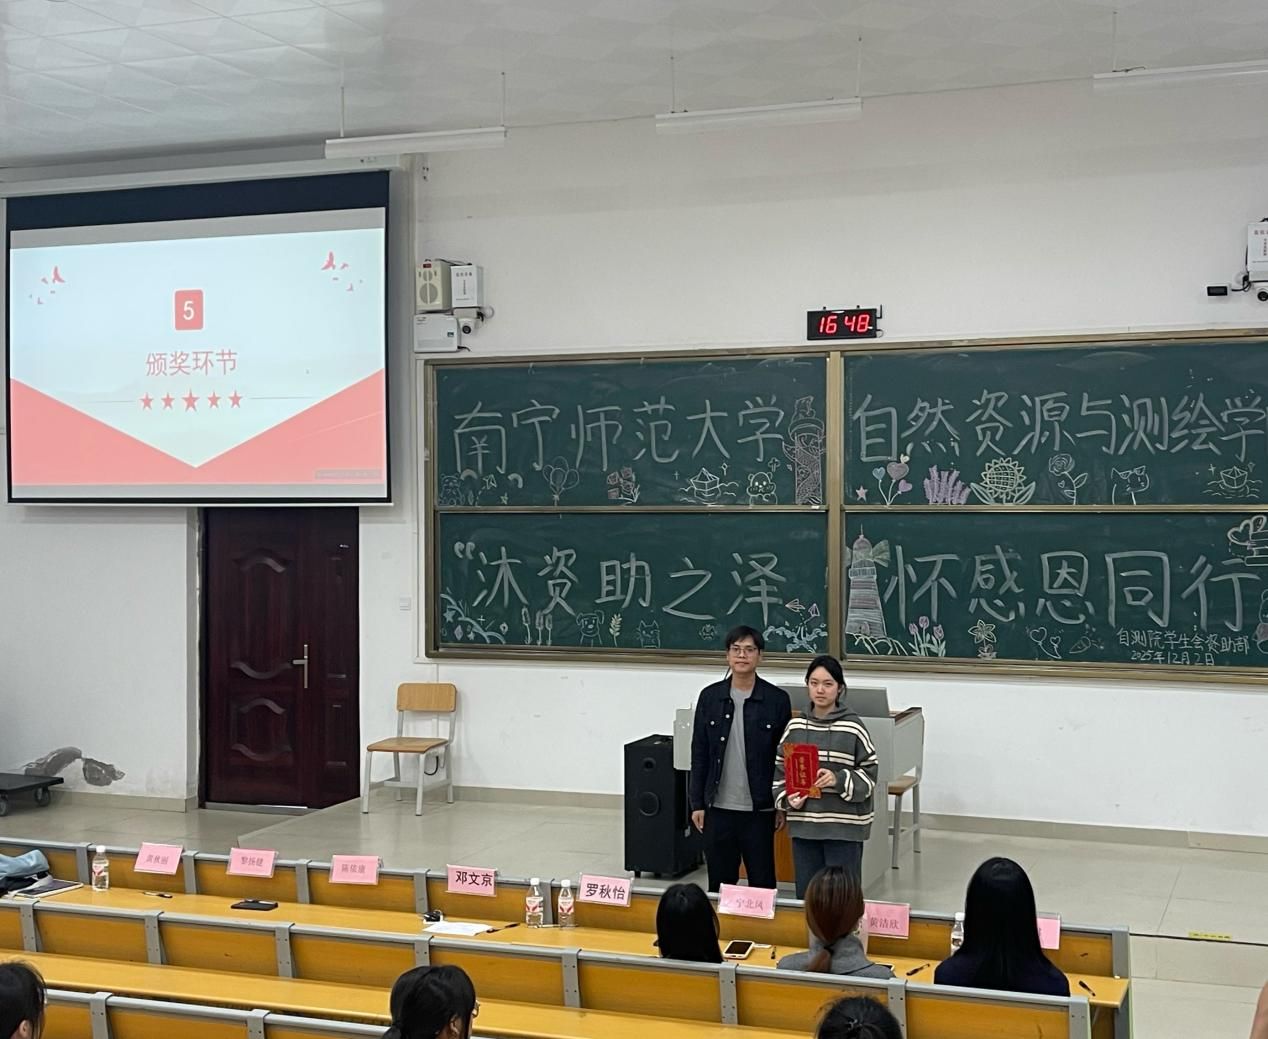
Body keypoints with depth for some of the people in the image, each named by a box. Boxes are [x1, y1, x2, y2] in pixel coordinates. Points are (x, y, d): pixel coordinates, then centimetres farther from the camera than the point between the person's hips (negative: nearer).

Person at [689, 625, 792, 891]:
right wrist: (697, 803, 3)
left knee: (762, 882, 5)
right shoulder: (710, 697, 3)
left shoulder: (777, 700, -3)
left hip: (759, 810, -2)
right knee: (719, 881, 11)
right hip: (718, 808, 2)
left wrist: (782, 805, -2)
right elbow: (699, 755, 6)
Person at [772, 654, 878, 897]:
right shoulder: (795, 727, 5)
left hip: (844, 826, -4)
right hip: (803, 825, 4)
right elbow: (779, 771, 11)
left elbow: (870, 774, -3)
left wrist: (838, 780, -18)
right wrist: (787, 799, -5)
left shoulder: (852, 727, -6)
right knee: (806, 895, 12)